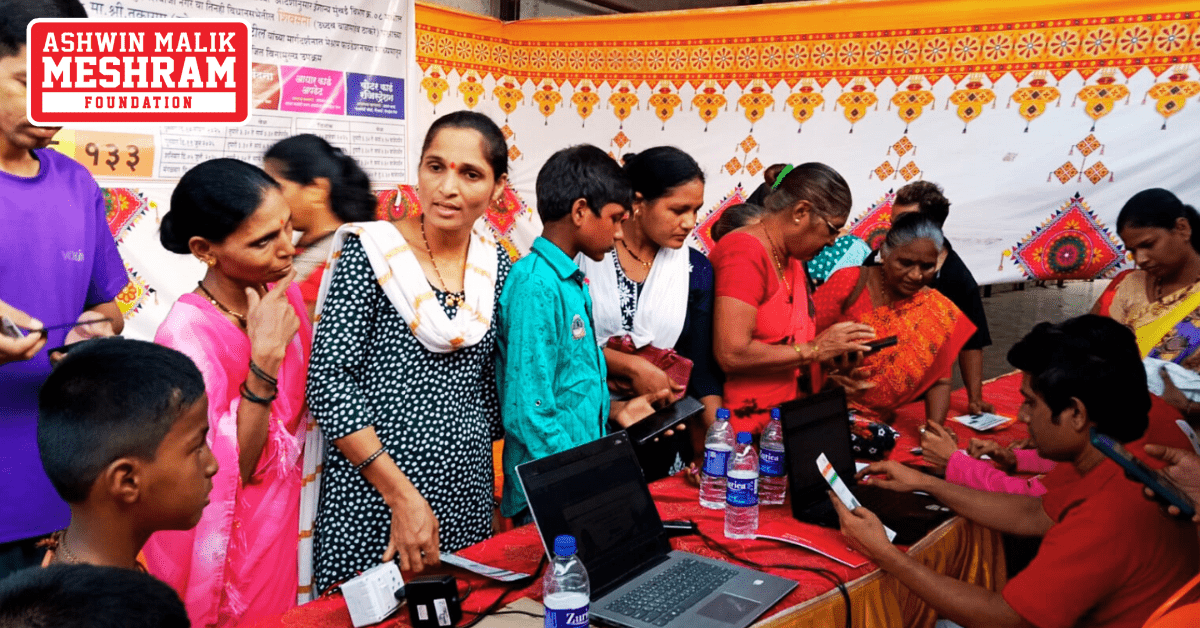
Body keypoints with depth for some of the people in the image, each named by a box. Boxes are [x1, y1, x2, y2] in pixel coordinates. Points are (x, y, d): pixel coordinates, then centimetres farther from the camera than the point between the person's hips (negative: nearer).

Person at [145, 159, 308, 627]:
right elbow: (234, 468, -27)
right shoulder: (188, 334, -25)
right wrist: (265, 356, -33)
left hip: (285, 515, 6)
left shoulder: (284, 293, -5)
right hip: (225, 536, -6)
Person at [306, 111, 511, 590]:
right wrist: (402, 495, -17)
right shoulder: (371, 253, -10)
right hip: (373, 497, -4)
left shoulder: (495, 264, 3)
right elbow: (329, 380, -15)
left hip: (466, 497, 5)